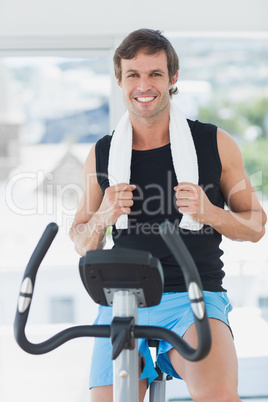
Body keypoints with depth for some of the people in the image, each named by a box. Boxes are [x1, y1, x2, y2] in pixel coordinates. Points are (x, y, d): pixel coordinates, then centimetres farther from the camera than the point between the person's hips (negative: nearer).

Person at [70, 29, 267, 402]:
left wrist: (210, 214, -10)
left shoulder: (215, 144, 4)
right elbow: (82, 243, 16)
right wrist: (102, 218, -6)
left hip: (195, 296, -2)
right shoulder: (102, 154, 9)